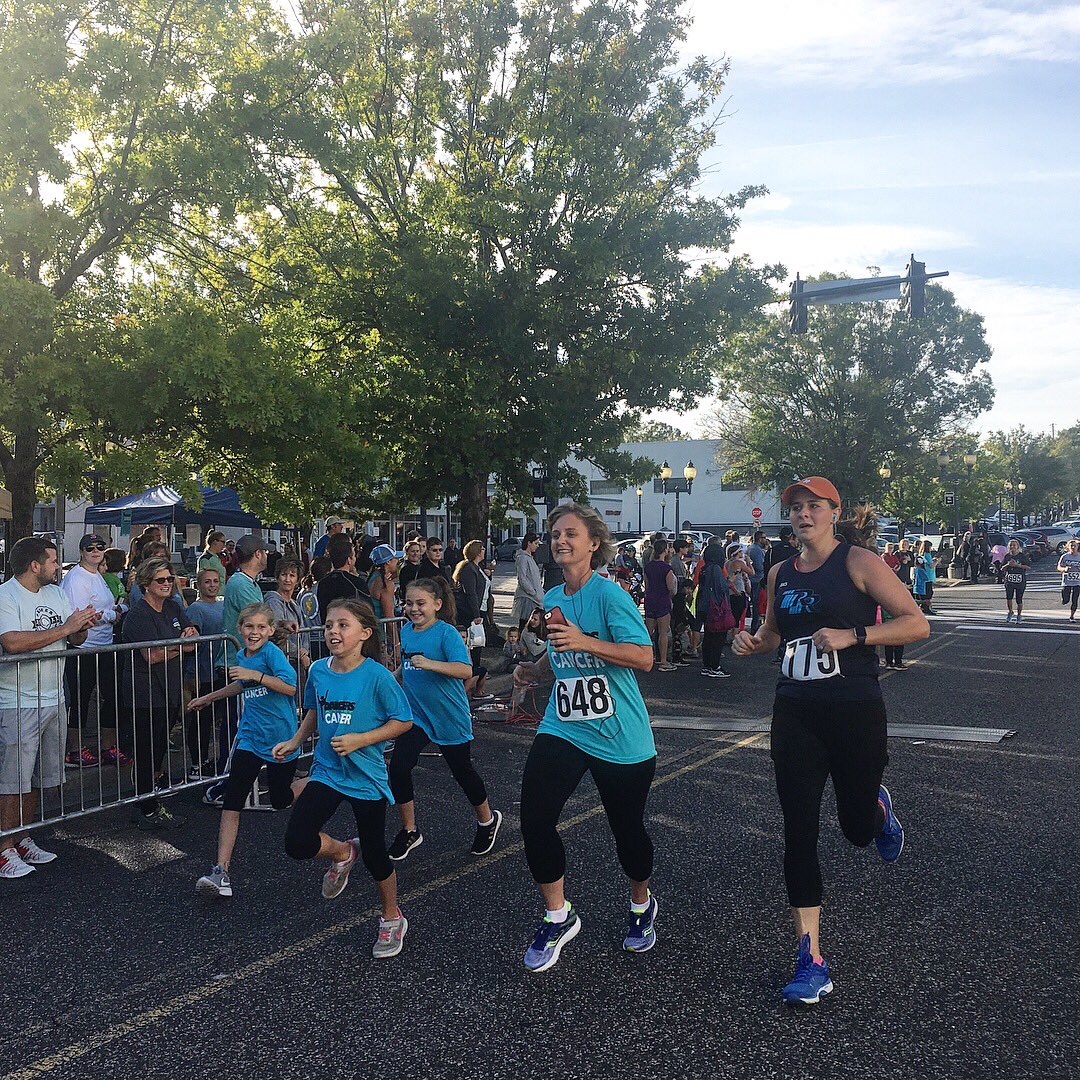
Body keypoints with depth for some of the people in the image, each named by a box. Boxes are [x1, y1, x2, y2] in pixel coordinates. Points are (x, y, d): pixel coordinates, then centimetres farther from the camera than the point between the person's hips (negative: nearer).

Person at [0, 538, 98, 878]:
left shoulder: (55, 593, 11)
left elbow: (75, 640, 13)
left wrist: (82, 627, -10)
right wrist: (64, 628, -24)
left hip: (53, 699, 8)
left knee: (36, 777, 16)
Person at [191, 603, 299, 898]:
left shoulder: (272, 652, -13)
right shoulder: (241, 657, 9)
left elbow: (290, 686, -25)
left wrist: (255, 674, -28)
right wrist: (208, 697, 39)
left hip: (280, 739, -5)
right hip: (250, 738, 5)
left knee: (281, 801, 11)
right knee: (231, 803, -6)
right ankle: (221, 873, -6)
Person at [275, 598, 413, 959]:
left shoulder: (377, 676, -18)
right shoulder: (318, 671, -3)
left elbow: (403, 721, -12)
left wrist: (359, 740, -20)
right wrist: (294, 742, 4)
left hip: (366, 776, -4)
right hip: (326, 770, 4)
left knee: (374, 854, 8)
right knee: (297, 843, -13)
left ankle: (392, 919, 35)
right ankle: (342, 852, 22)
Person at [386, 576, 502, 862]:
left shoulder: (446, 632, -17)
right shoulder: (406, 630, 2)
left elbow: (465, 670, -30)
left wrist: (430, 664, -40)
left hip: (450, 717, -5)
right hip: (415, 715, 5)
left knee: (462, 771, 11)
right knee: (398, 767, -9)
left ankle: (487, 820, 38)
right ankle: (409, 832, 11)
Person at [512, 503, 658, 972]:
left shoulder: (609, 594, -12)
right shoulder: (552, 599, 8)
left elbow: (644, 656, -20)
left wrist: (584, 641, -30)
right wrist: (534, 667, 8)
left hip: (619, 736, -5)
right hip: (562, 729, 5)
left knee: (627, 829, 9)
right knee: (534, 819, -10)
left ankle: (641, 905, 41)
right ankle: (558, 917, 12)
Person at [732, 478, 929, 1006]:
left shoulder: (858, 562, -8)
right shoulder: (780, 574, 8)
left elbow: (917, 623, -12)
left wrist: (851, 635, -23)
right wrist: (752, 641, 3)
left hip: (855, 714, -4)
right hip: (795, 716, 4)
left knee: (858, 829, 11)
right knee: (798, 832, 0)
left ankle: (878, 806, 50)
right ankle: (811, 960, 8)